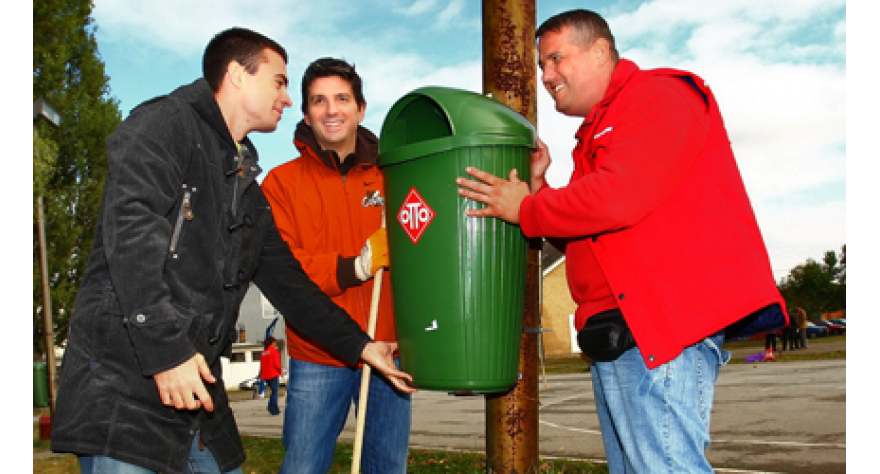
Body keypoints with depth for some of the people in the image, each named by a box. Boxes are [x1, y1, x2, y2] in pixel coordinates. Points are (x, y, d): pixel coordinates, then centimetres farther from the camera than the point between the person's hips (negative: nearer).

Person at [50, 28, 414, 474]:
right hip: (123, 382, -8)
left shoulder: (249, 190, 22)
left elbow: (285, 280, 24)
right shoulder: (165, 123, -3)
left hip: (197, 385, 8)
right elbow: (130, 231, -17)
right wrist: (166, 351, -24)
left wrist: (359, 345, 21)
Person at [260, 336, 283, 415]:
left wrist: (261, 376, 16)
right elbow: (276, 363, -14)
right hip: (273, 374, -7)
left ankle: (271, 407, 11)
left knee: (274, 391, 18)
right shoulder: (274, 351, -9)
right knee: (274, 392, -3)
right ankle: (274, 410, -9)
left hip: (265, 375, 7)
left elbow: (262, 365, 13)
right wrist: (281, 370, 1)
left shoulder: (263, 353, 12)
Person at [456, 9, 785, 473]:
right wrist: (538, 186, 12)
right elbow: (578, 236, 27)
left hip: (664, 320, -10)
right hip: (616, 332, 10)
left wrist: (525, 210, -5)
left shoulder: (658, 94, -3)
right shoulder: (597, 132, 27)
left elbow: (618, 200, -18)